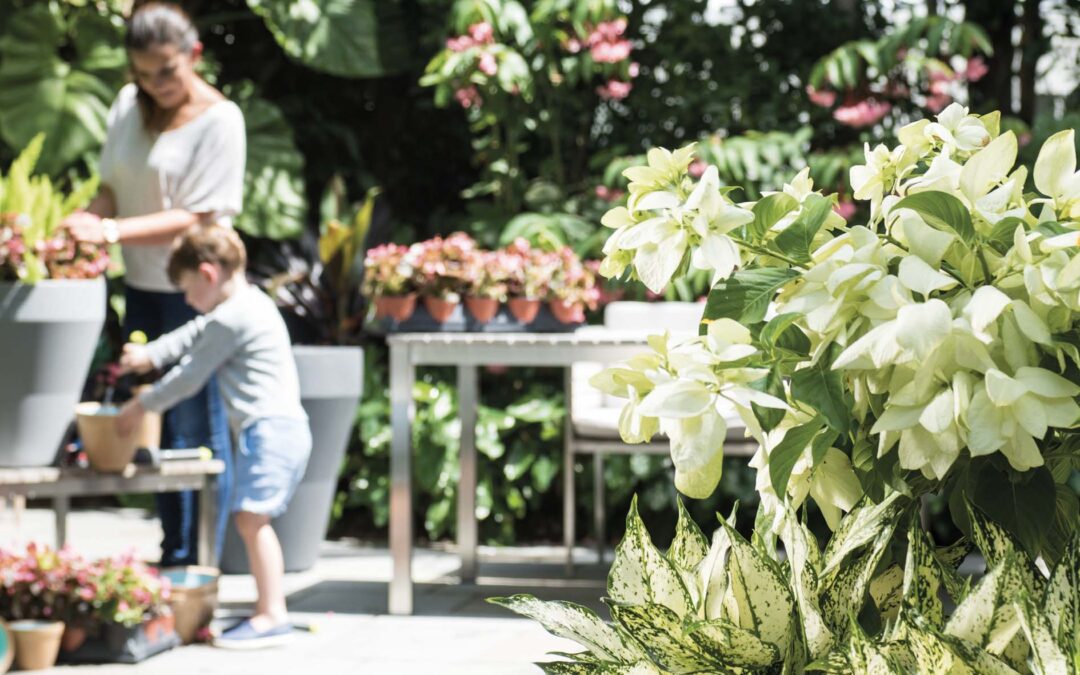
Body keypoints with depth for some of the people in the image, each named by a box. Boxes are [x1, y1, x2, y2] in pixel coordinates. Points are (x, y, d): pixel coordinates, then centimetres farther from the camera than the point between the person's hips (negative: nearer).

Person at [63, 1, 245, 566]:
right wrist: (88, 220, -11)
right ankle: (171, 553, 21)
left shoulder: (219, 118, -12)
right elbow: (113, 186, 11)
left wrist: (115, 230, -25)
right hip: (141, 286, 6)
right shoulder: (129, 105, 6)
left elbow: (199, 217, -17)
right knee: (153, 421, 11)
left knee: (197, 424, -2)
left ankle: (197, 562, 5)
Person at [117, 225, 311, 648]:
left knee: (251, 518, -13)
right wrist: (150, 355, 35)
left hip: (269, 430, -11)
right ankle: (269, 609, 15)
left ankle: (272, 616, -14)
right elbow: (196, 336, 33)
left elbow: (190, 377, -8)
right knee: (253, 522, 12)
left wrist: (140, 407, 2)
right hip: (280, 427, 11)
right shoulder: (250, 303, 18)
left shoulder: (232, 318, -13)